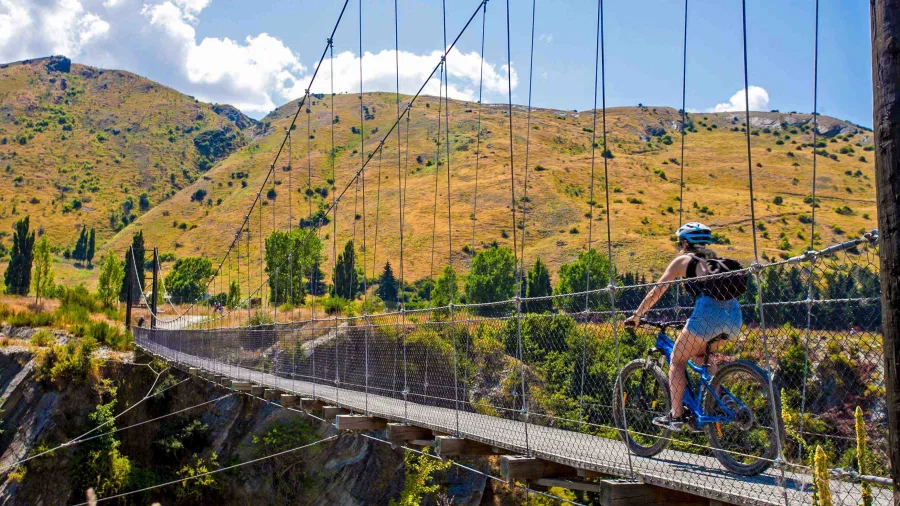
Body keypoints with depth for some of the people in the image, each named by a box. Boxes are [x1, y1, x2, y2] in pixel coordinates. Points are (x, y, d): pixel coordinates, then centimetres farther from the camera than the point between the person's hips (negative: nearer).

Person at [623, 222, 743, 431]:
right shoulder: (714, 261, 32)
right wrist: (694, 322, 53)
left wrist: (636, 316, 26)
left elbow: (656, 292, 17)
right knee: (700, 354, 30)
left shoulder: (683, 260, 16)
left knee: (677, 359, 11)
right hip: (734, 315, 6)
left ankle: (675, 416, 5)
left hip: (709, 312, -6)